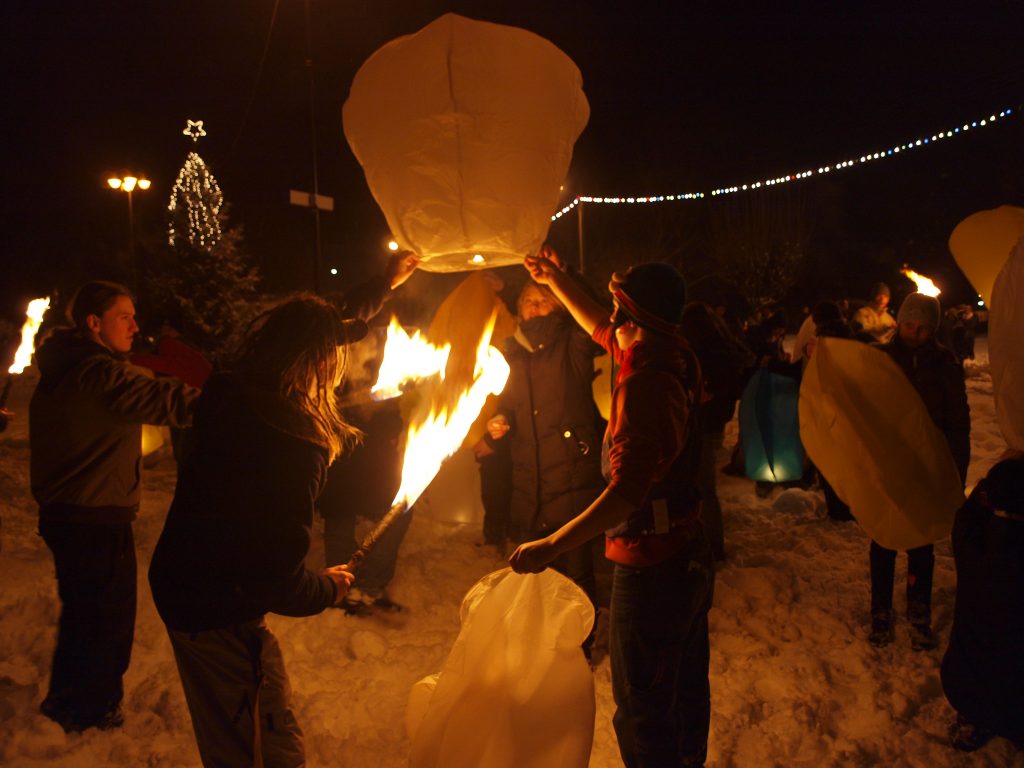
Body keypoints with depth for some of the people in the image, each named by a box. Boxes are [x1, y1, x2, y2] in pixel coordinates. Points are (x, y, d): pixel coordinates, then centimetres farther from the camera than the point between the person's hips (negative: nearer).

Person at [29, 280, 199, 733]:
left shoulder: (60, 372, 9)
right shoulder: (101, 374, -23)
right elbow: (172, 402, -32)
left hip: (63, 512, 10)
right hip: (98, 520, -10)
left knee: (82, 613, 26)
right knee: (109, 620, 8)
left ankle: (65, 704, 44)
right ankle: (91, 716, 24)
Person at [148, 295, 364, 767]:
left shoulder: (228, 397, -7)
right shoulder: (294, 447, -30)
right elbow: (280, 579, -27)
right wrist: (329, 588, -3)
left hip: (178, 587, 8)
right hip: (221, 613, -8)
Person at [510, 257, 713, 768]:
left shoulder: (643, 385, -26)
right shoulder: (675, 361, 0)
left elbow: (627, 491, -33)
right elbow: (601, 329, 17)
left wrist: (552, 546, -31)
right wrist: (555, 280, 24)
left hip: (651, 570, -9)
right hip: (690, 557, 9)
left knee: (643, 711, 8)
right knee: (686, 690, 26)